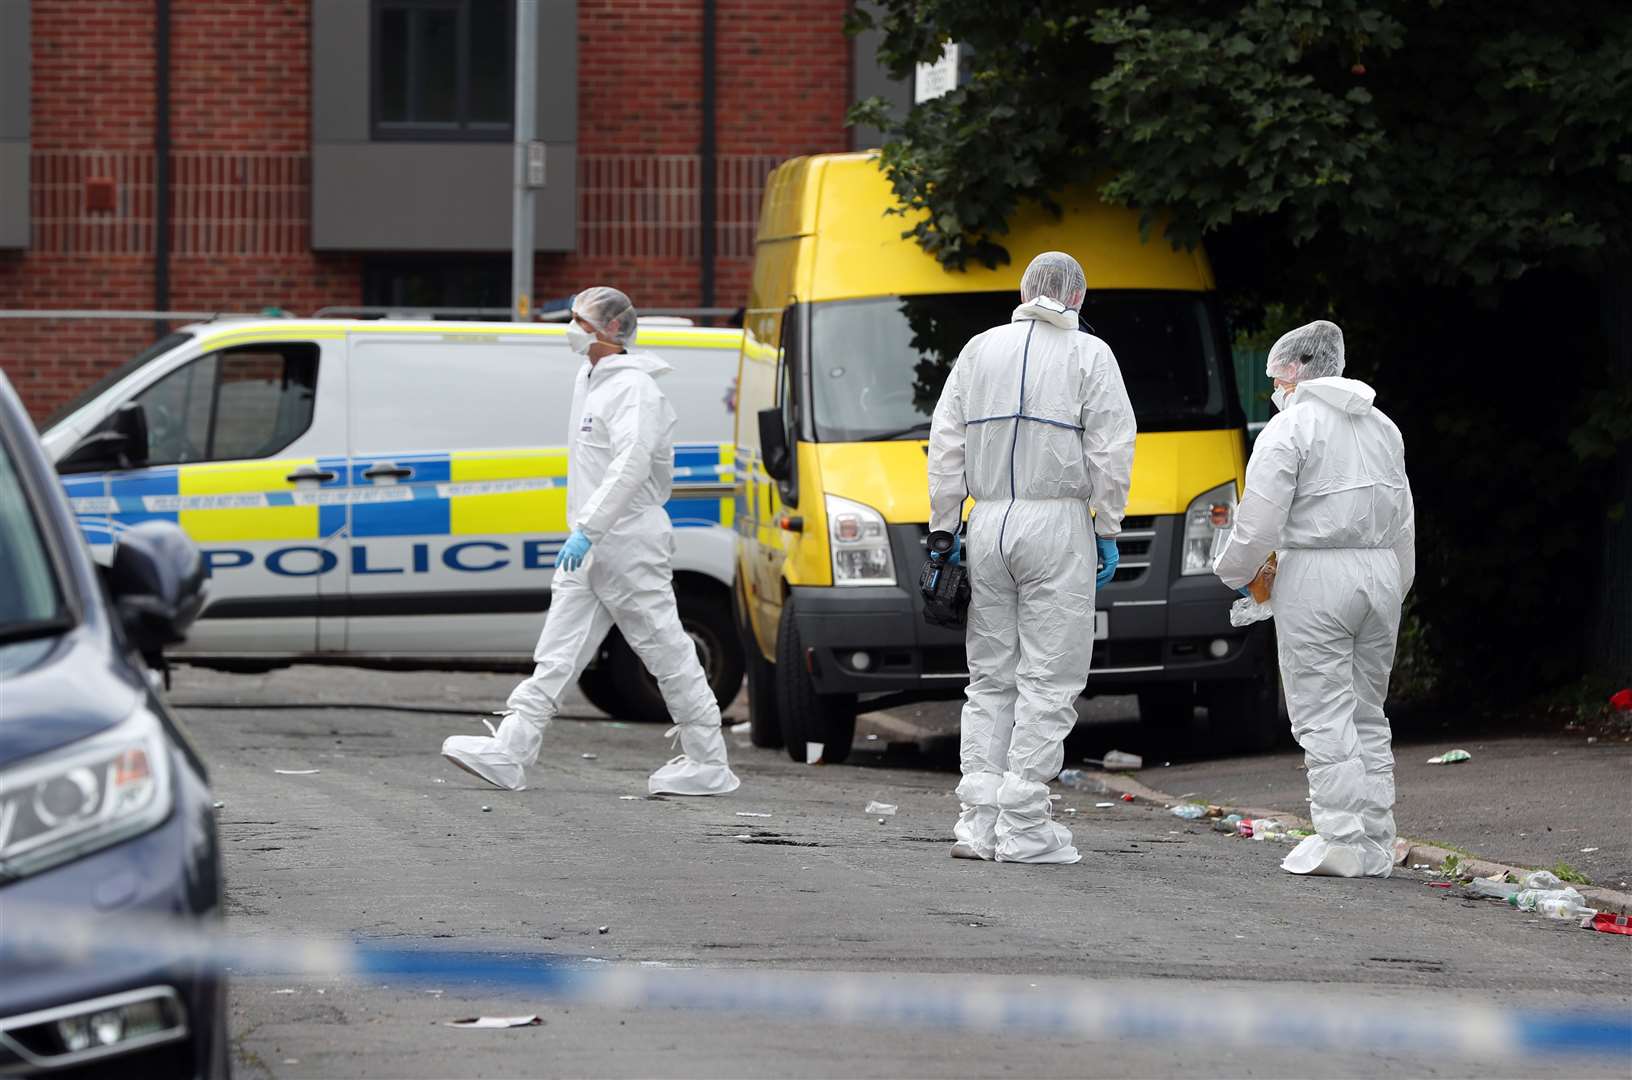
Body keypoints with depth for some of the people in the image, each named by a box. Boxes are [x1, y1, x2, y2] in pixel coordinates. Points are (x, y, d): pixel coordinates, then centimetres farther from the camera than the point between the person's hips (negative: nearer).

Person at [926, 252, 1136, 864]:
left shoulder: (980, 350, 10)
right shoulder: (1089, 355, -1)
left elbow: (946, 445, 9)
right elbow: (1110, 451, -6)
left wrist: (943, 528, 12)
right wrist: (1107, 531, 0)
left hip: (988, 525, 4)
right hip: (1057, 524, -4)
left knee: (991, 676, 11)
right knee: (1049, 680, -2)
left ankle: (979, 823, 6)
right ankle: (1022, 829, -7)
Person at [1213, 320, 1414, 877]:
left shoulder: (1291, 426, -6)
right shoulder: (1383, 428, 17)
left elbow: (1260, 520, -11)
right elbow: (1404, 522, 19)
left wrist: (1233, 571, 5)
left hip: (1315, 578, -7)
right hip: (1382, 573, 7)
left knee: (1324, 713, -5)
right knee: (1367, 714, 12)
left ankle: (1341, 840, -12)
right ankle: (1375, 843, 10)